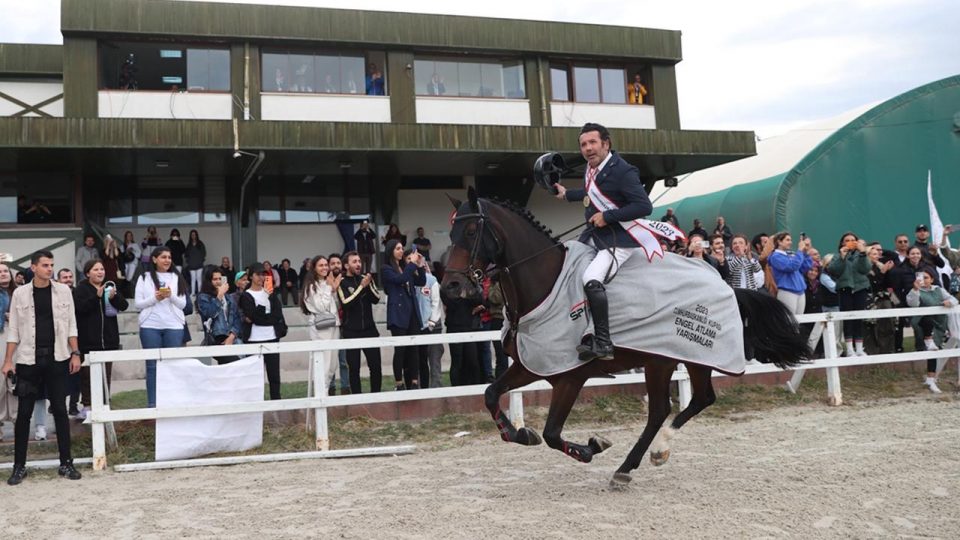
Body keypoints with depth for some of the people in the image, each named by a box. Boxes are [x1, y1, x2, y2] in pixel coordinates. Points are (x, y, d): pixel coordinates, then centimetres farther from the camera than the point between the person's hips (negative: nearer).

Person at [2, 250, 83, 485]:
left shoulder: (63, 291, 4)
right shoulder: (20, 293, 1)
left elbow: (71, 325, 6)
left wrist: (75, 353, -1)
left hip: (57, 359, 1)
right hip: (28, 360, -1)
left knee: (60, 410, 4)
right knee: (24, 413, 3)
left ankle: (66, 463, 11)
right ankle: (19, 466, 13)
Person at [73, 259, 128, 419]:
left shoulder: (110, 286, 13)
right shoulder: (81, 289, -1)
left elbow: (124, 305, 4)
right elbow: (79, 307, -17)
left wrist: (114, 297, -16)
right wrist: (97, 296, -25)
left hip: (109, 338, 4)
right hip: (88, 339, -4)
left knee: (106, 373, 6)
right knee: (87, 373, -2)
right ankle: (86, 405, 6)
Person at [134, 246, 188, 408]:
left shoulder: (177, 278, 10)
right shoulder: (144, 278, 6)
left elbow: (183, 304, 6)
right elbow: (137, 303, 2)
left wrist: (171, 296, -12)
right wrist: (155, 298, -12)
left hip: (173, 326, 1)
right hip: (150, 327, -1)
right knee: (152, 365, 2)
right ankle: (152, 403, 6)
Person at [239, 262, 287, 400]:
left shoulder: (270, 293, 13)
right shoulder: (246, 296, 2)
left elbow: (278, 315, 2)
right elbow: (253, 317, -11)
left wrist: (259, 317, -6)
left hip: (272, 338, 3)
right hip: (255, 340, -3)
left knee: (274, 373, 4)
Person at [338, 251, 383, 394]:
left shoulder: (365, 278, 10)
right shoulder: (342, 282, -3)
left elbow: (376, 299, 3)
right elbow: (346, 303, -16)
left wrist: (369, 285, -13)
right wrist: (361, 286, -19)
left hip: (369, 329, 3)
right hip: (351, 331, -3)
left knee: (376, 365, 1)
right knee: (354, 367, 1)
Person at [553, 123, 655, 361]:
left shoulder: (622, 171, -19)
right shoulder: (592, 168, 6)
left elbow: (645, 206, -23)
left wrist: (607, 216, -24)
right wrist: (567, 194, 36)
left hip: (619, 239, -10)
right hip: (594, 234, 10)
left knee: (591, 279, -30)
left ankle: (603, 343, -24)